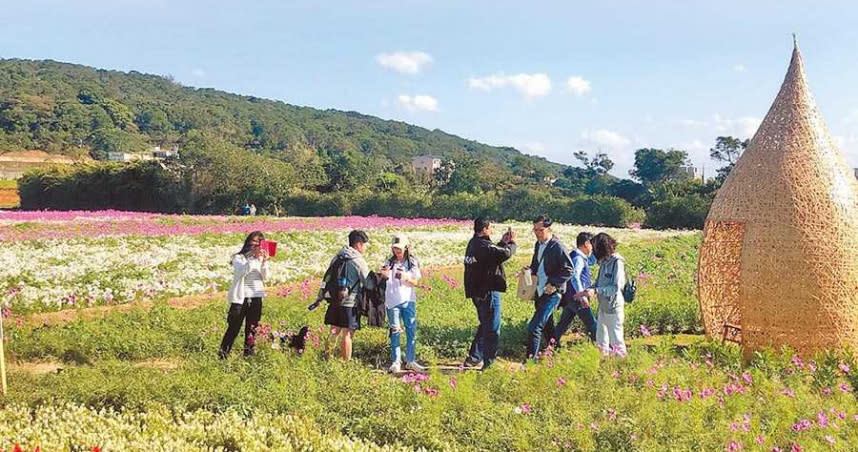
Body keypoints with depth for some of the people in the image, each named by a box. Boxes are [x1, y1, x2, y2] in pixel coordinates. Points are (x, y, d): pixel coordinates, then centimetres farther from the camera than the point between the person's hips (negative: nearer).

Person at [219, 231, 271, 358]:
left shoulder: (261, 258, 6)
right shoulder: (239, 257, -5)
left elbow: (265, 277, -4)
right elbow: (241, 272, -22)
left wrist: (264, 262, -19)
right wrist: (253, 259, -28)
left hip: (256, 298, 4)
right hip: (240, 298, -4)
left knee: (251, 328, 11)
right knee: (234, 327, -3)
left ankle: (248, 353, 21)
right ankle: (222, 353, 5)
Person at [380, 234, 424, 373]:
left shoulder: (412, 262, 4)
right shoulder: (390, 262, 3)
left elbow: (415, 282, 0)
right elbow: (385, 277, -10)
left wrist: (405, 277, -19)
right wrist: (384, 273, -33)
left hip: (408, 300, 1)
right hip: (392, 301, -1)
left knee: (411, 330, 2)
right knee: (395, 331, 3)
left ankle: (410, 361, 10)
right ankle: (396, 361, 8)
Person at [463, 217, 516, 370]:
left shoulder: (473, 244, 9)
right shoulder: (484, 246, -22)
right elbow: (506, 253, -22)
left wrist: (503, 242, 11)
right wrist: (512, 243, -3)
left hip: (477, 292, 10)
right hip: (488, 292, -10)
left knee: (484, 325, 23)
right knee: (492, 330, 2)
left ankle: (473, 358, 27)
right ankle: (488, 363, 8)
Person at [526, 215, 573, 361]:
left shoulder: (557, 247, -17)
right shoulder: (538, 245, 8)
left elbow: (568, 270, -15)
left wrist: (553, 284, -21)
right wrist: (531, 271, 3)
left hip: (552, 293, -9)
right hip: (540, 292, 9)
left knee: (534, 327, -14)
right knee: (547, 325, 23)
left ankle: (531, 358, -8)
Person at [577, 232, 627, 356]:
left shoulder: (617, 262, -16)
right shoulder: (604, 261, 9)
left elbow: (616, 287, -21)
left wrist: (595, 291, -25)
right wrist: (586, 292, 4)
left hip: (613, 307, -9)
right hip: (603, 306, 9)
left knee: (615, 339, 1)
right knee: (601, 340, 16)